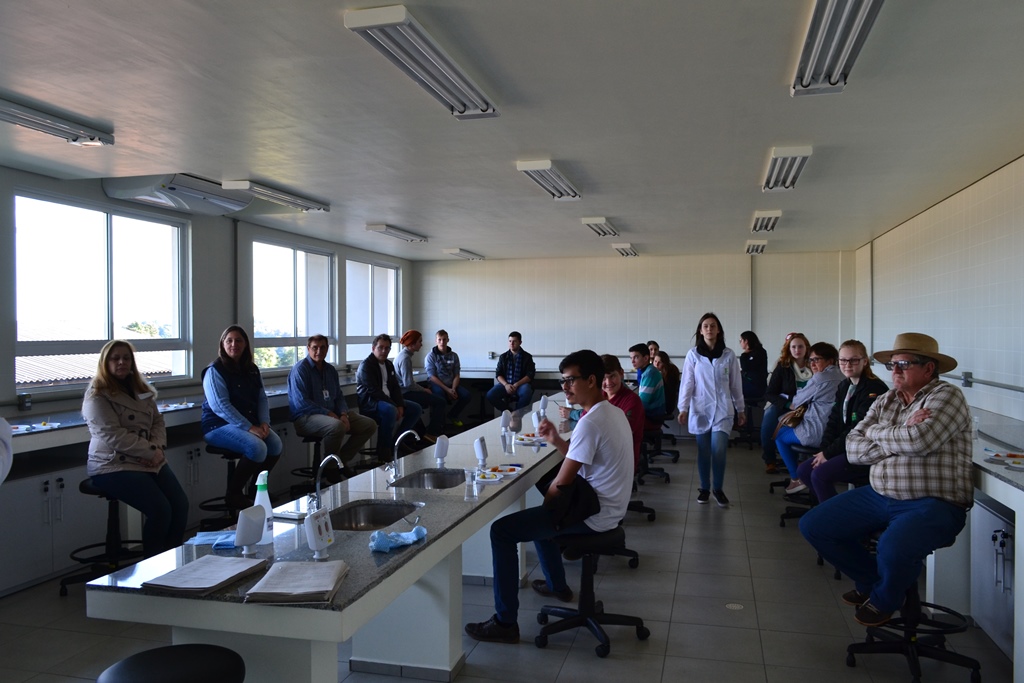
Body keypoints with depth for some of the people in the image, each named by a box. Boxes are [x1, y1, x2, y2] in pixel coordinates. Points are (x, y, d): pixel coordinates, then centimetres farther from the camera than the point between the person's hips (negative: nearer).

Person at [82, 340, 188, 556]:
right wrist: (151, 452, -16)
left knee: (181, 505, -12)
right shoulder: (97, 396, -7)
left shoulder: (141, 389, 15)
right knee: (160, 509, -22)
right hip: (113, 465, -7)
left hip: (150, 461, 7)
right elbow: (114, 436, -16)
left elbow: (158, 421, 13)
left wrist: (158, 448, -7)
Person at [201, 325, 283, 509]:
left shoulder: (252, 370, 12)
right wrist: (249, 428, -23)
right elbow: (220, 406, -17)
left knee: (276, 444, -19)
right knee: (257, 447, -30)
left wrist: (264, 422, -8)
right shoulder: (215, 370, -9)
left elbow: (262, 398, 12)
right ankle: (233, 494, -11)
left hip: (250, 422, 7)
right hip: (219, 425, -6)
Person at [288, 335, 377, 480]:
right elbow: (301, 403, -17)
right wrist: (328, 413, -18)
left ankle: (342, 461, 4)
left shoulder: (330, 369, 15)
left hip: (332, 414, 8)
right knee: (337, 426, -38)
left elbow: (339, 397, 18)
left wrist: (343, 414, -3)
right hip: (306, 417, -8)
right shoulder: (300, 369, -9)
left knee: (370, 425, -4)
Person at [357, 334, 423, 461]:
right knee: (390, 410, -37)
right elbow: (374, 391, -21)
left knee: (416, 409, 0)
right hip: (369, 403, -9)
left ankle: (395, 441, 4)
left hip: (388, 400, 9)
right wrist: (394, 406, -24)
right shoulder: (366, 365, -12)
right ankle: (383, 451, -25)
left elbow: (395, 387, 12)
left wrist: (400, 405, -7)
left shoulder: (389, 364, 14)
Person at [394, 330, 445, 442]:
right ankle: (431, 434, -3)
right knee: (440, 402, -12)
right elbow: (408, 384, -23)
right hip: (406, 393, -11)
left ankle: (438, 429, 18)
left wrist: (423, 388, 8)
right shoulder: (405, 358, -19)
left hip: (404, 391, 11)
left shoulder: (403, 354, 13)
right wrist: (424, 390, -9)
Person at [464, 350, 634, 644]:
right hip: (607, 508, 10)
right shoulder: (613, 412, 7)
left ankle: (506, 623, -8)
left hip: (593, 516, -10)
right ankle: (557, 584, 45)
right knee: (538, 517, 33)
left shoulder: (590, 423, -24)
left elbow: (560, 484, -21)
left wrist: (547, 505, -2)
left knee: (501, 530, -12)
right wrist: (556, 440, 1)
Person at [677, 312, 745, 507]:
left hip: (722, 410, 0)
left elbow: (736, 384, 7)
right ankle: (704, 488, 21)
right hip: (700, 409, 0)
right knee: (704, 452, 6)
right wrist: (683, 408, -6)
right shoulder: (693, 355, -1)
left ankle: (718, 489, 9)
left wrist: (740, 409, 11)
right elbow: (687, 383, -2)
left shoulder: (729, 355, 2)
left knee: (718, 450, -10)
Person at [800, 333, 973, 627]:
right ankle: (870, 580, 22)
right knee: (812, 525, 1)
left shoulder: (946, 396, -8)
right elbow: (853, 449, 0)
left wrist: (875, 432, -8)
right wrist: (899, 440, -15)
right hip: (879, 494, 7)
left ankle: (884, 598, 2)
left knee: (893, 548, -35)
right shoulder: (885, 401, 11)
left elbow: (920, 440, -27)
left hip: (932, 503, -7)